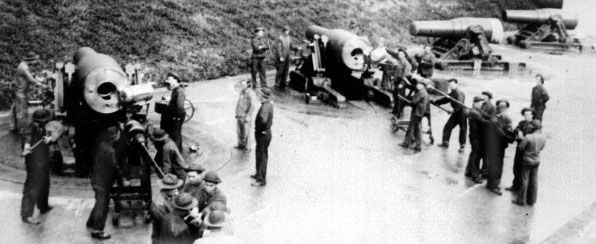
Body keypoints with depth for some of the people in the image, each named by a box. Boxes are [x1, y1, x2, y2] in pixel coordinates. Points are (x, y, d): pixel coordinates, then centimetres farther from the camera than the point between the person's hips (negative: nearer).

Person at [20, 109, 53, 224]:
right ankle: (26, 215, -3)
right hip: (35, 164, -10)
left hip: (44, 162, 10)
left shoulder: (42, 128, 9)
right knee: (33, 187, -8)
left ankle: (43, 207, 43)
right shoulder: (33, 127, -18)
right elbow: (28, 134, -38)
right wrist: (27, 144, -60)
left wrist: (49, 139, -15)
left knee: (44, 184, 24)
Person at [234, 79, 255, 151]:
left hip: (245, 116, -8)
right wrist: (237, 113, 20)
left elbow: (252, 106, -20)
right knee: (239, 131, 15)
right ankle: (240, 144, 26)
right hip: (239, 115, 9)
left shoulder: (250, 93, -16)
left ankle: (245, 146, 8)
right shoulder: (242, 92, 11)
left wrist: (248, 116, -23)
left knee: (245, 131, -1)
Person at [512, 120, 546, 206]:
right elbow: (541, 148, 7)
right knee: (534, 180, 13)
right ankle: (532, 200, 23)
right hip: (536, 160, 5)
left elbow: (520, 147, -16)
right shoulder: (543, 138, -7)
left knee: (524, 180, 6)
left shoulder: (528, 137, -26)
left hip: (527, 160, -5)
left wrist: (521, 139, 0)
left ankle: (521, 200, 14)